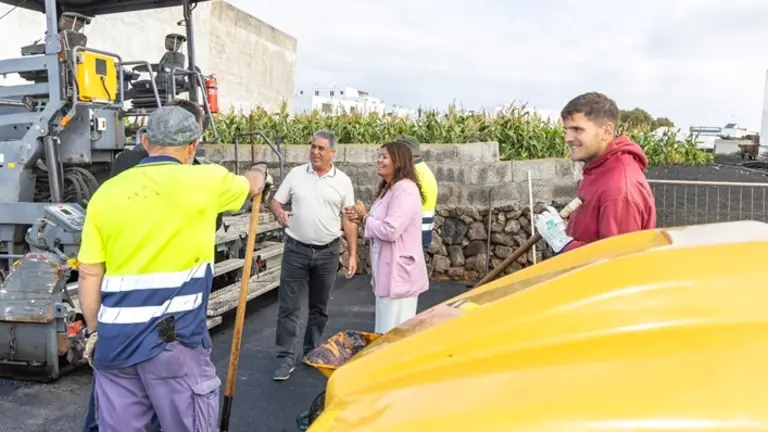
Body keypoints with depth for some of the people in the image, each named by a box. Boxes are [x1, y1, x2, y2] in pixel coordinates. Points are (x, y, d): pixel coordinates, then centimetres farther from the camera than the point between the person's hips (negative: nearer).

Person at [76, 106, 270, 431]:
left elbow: (89, 275, 6)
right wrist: (260, 172, 42)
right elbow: (252, 185, 19)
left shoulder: (106, 191, 5)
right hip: (174, 338, -4)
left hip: (114, 338, 4)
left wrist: (94, 332, 17)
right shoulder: (205, 181, -4)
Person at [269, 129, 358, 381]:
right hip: (296, 249, 0)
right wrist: (280, 213, -19)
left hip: (328, 252, 1)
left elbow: (349, 219, 3)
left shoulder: (343, 181, 0)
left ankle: (312, 353, 30)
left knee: (319, 307, 13)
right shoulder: (296, 174, 2)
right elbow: (276, 200, 6)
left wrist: (352, 254, -1)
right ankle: (286, 357, 11)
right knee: (288, 306, 1)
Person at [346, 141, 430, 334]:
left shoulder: (405, 189, -18)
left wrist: (365, 217, -9)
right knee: (389, 329, 17)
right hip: (388, 271, 10)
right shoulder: (388, 189, 14)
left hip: (399, 272, -10)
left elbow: (390, 230, -25)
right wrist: (361, 219, 1)